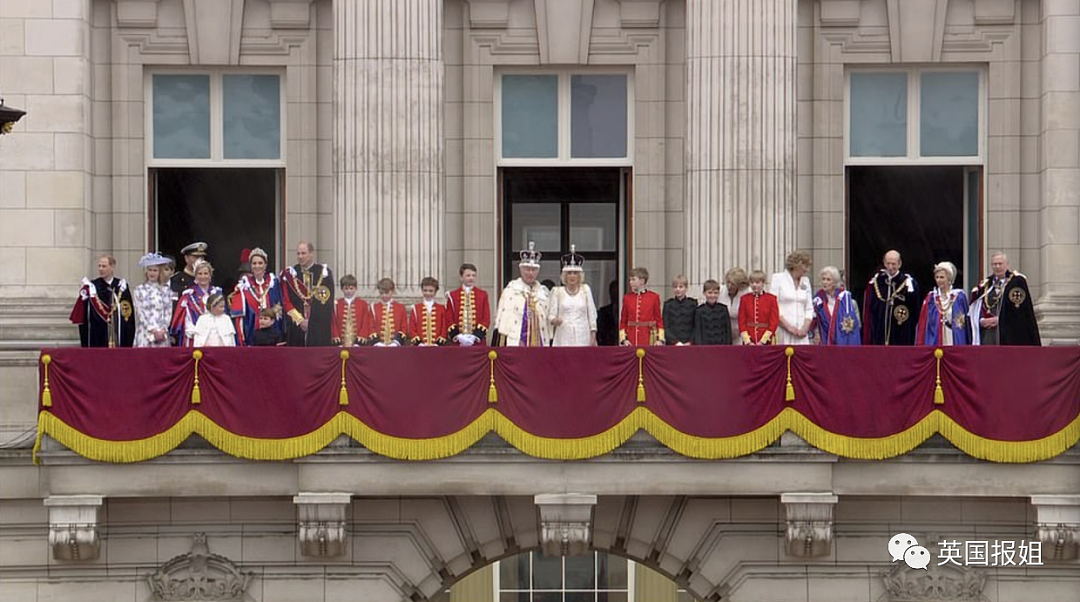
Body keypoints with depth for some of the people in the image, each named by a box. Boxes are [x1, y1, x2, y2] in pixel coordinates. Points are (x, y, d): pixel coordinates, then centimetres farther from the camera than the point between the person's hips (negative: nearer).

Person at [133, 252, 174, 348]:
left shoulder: (166, 290, 9)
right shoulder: (139, 290, 5)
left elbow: (168, 312, 5)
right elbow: (140, 313, -1)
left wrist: (163, 330, -9)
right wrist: (153, 330, -9)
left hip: (162, 334, 1)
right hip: (145, 333, -1)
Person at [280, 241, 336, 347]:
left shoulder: (323, 273, 2)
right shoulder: (289, 275, 8)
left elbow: (326, 301, -2)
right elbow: (286, 302, 3)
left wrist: (310, 320, -8)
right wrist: (300, 320, -8)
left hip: (319, 328, -1)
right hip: (296, 327, 1)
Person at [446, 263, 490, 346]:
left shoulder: (483, 295, 8)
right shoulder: (452, 295, 6)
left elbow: (486, 318, 3)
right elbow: (449, 320, 2)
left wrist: (475, 336, -10)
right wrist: (458, 336, -12)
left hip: (478, 342, 1)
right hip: (457, 342, 0)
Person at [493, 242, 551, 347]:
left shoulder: (543, 291, 15)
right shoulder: (511, 288, 4)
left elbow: (547, 319, 15)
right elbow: (504, 315, -1)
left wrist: (547, 344, 9)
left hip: (538, 342, 4)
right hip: (516, 341, -4)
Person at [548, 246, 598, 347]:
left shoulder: (585, 289, 10)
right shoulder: (557, 291, 8)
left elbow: (591, 313, 11)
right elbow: (551, 314, 4)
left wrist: (593, 335, 5)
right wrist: (554, 320, -19)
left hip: (582, 338, 1)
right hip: (564, 338, -1)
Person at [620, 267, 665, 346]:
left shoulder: (654, 297, 2)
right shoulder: (627, 298, 6)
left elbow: (659, 320, 3)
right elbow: (623, 321, 9)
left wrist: (660, 339, -6)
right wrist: (624, 339, -2)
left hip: (649, 341, -1)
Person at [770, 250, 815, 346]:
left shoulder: (806, 281, 17)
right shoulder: (778, 278, 1)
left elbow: (809, 309, 15)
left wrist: (805, 328, -2)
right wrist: (788, 326, -12)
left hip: (800, 334, 4)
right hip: (782, 333, -4)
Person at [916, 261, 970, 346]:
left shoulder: (960, 296, 4)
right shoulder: (931, 298, 7)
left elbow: (966, 321, 6)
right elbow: (922, 325, 7)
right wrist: (920, 345, 0)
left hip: (956, 342, -1)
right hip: (934, 343, 1)